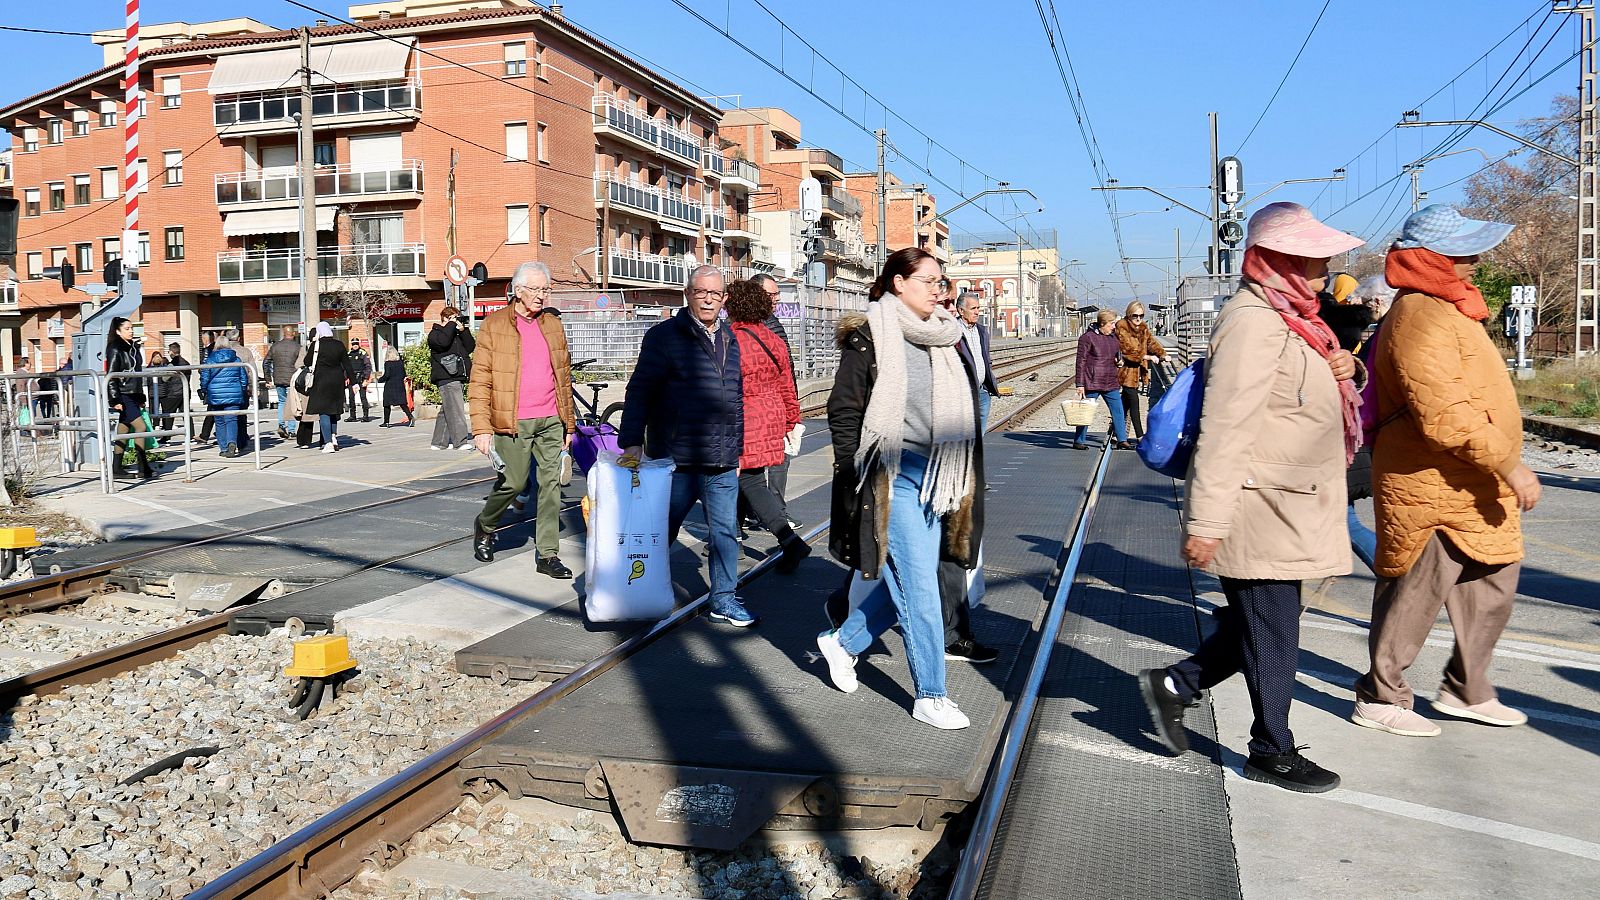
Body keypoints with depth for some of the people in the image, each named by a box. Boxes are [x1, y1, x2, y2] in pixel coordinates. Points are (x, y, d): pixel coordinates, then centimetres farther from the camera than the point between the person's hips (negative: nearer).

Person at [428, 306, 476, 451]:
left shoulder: (457, 334, 22)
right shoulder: (435, 333, 0)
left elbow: (470, 347, 12)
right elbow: (443, 342, -23)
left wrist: (463, 330, 1)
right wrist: (451, 325, -11)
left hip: (458, 377, 8)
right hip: (446, 378, -8)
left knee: (446, 410, 11)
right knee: (455, 409, -15)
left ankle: (439, 442, 15)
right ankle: (460, 441, -18)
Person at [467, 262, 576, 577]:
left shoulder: (553, 323, 12)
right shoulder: (494, 325, -2)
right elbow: (479, 380, -4)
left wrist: (568, 422, 15)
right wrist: (481, 427, -11)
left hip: (551, 421, 4)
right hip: (513, 422, -4)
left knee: (551, 484, 2)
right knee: (512, 483, -1)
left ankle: (548, 555, 9)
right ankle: (485, 526, 29)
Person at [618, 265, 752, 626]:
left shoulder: (730, 341, 14)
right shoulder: (664, 336, -5)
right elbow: (639, 391, -9)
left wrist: (737, 448, 21)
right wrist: (632, 441, -16)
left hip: (723, 464, 5)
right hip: (677, 461, -5)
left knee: (726, 531, 9)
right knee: (662, 532, 7)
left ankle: (724, 599, 20)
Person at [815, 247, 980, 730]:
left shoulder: (941, 338, 12)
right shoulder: (868, 338, -8)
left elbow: (959, 410, 20)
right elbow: (843, 410, -7)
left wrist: (959, 479, 16)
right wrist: (853, 479, -11)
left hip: (932, 477, 7)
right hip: (892, 478, -7)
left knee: (908, 581, 12)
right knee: (920, 586, -3)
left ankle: (843, 641, 34)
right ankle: (930, 696, 9)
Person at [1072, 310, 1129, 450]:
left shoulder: (1113, 338, 13)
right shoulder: (1087, 337, -7)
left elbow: (1120, 355, 27)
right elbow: (1081, 362, -9)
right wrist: (1080, 384, -12)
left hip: (1111, 384, 6)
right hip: (1092, 383, -6)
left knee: (1118, 411, 3)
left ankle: (1122, 440, 9)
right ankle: (1078, 441, 13)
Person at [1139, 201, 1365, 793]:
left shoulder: (1287, 317, 13)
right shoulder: (1254, 324, -19)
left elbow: (1303, 397, 25)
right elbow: (1224, 430, -25)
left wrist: (1343, 370, 1)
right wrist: (1206, 521, -26)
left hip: (1285, 513, 10)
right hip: (1259, 516, -10)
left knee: (1261, 626, 17)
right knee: (1273, 633, 3)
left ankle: (1173, 685, 28)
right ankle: (1273, 753, 19)